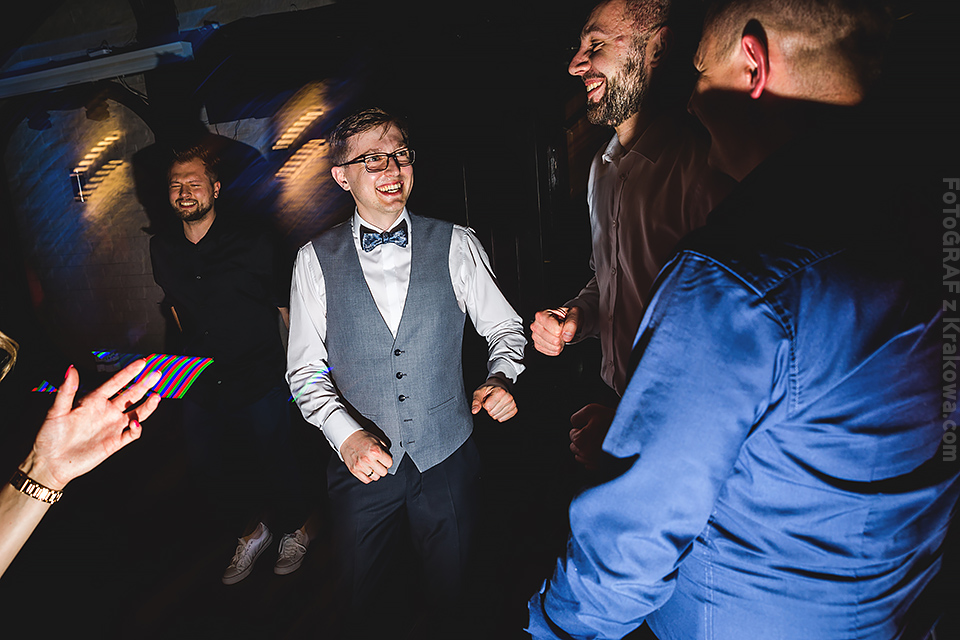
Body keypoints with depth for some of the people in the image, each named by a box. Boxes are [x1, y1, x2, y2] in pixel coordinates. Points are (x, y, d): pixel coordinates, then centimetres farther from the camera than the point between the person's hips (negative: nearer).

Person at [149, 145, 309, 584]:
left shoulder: (251, 245, -12)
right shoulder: (162, 249, 2)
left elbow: (286, 309, -6)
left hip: (260, 382, -5)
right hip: (200, 384, 5)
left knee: (272, 464, 9)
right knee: (207, 467, 15)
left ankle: (294, 530, 39)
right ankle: (254, 528, 41)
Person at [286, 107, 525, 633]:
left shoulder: (455, 245, -3)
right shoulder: (315, 260, -3)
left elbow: (503, 326, 4)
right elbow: (305, 369, -2)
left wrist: (500, 378, -16)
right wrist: (345, 434, -16)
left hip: (447, 457, 0)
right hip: (362, 462, 0)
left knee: (449, 590, 18)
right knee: (364, 595, 18)